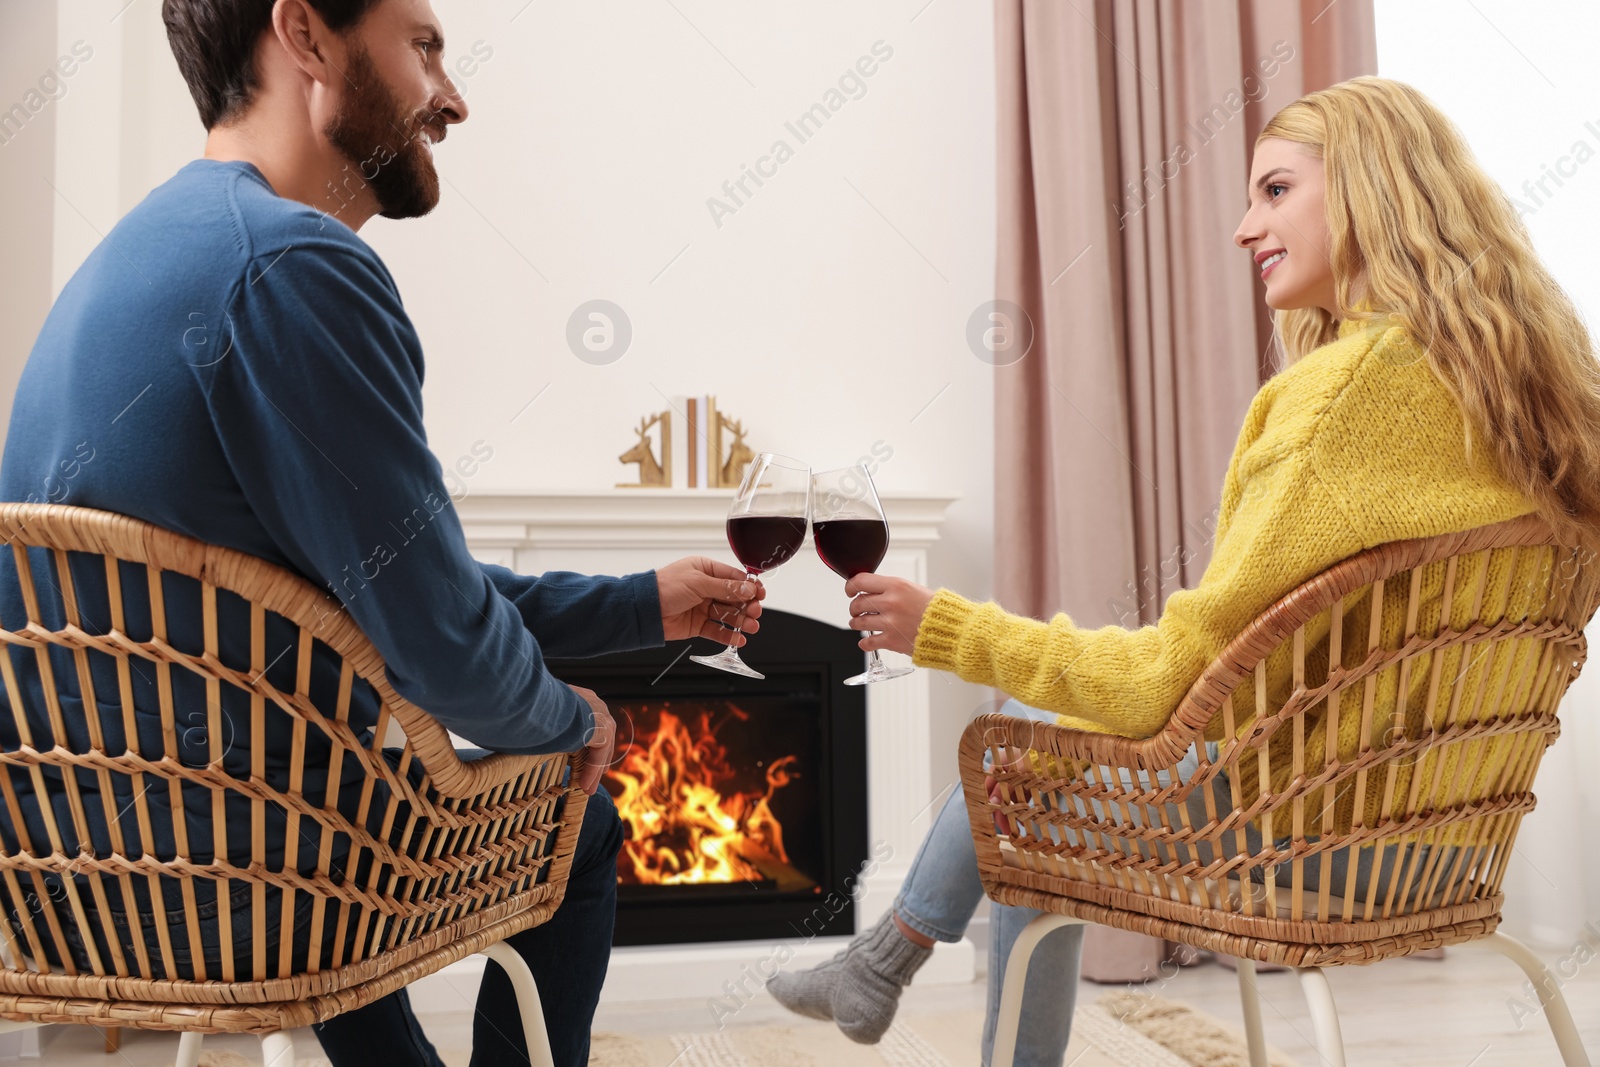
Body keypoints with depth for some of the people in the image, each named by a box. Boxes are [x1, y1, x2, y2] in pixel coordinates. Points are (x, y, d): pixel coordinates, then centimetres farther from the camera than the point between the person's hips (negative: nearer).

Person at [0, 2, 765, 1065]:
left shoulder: (161, 245, 9)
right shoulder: (292, 266, -23)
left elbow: (395, 580, 13)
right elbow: (448, 644, -23)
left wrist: (643, 604, 16)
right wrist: (571, 719, -1)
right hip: (218, 881, -9)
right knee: (574, 825, 14)